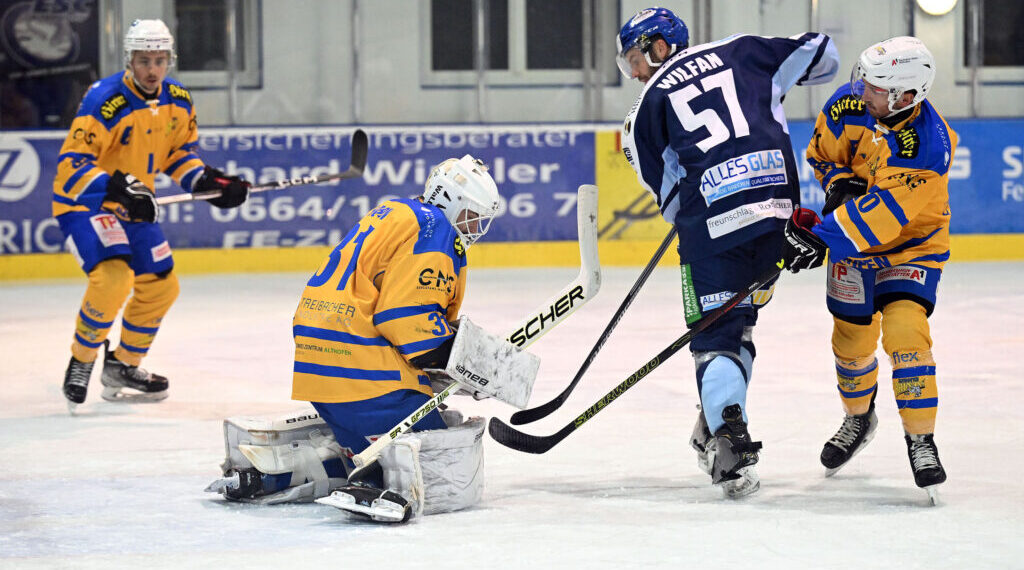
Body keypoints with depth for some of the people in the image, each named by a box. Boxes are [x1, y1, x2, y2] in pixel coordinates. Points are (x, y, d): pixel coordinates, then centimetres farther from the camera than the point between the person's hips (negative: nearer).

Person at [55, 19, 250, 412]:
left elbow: (181, 150, 13)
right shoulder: (105, 101, -27)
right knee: (114, 277, -28)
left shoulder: (178, 102, -3)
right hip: (83, 202, -8)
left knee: (161, 287, 11)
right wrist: (117, 189, -43)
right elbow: (71, 163, -30)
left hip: (132, 205, 8)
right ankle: (80, 363, -8)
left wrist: (208, 182, -4)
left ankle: (122, 367, 30)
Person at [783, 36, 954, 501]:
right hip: (852, 236, 4)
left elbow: (886, 211, -36)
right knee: (853, 334, 8)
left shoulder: (930, 144, -32)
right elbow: (823, 152, 3)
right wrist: (839, 183, -17)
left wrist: (823, 239, -41)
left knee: (904, 329, -21)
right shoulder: (850, 103, -17)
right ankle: (858, 418, 36)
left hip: (912, 241, -4)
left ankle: (921, 440, -9)